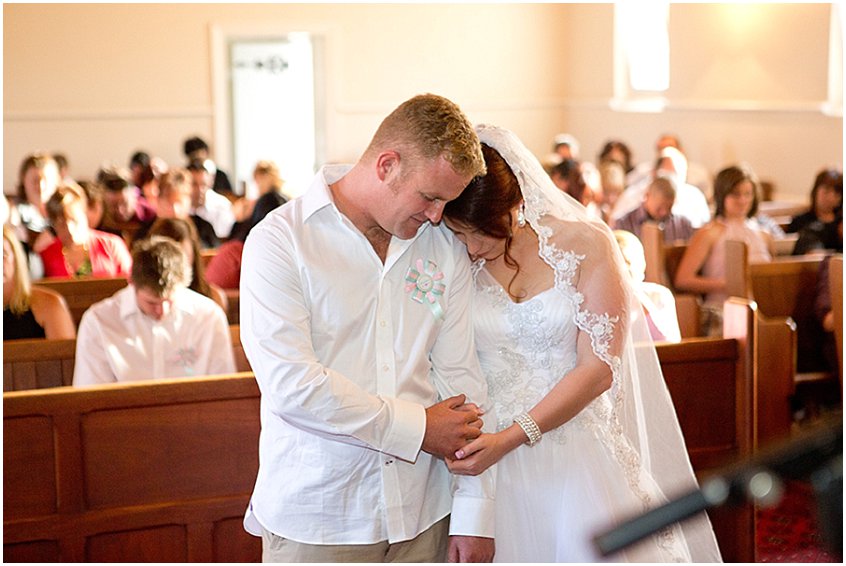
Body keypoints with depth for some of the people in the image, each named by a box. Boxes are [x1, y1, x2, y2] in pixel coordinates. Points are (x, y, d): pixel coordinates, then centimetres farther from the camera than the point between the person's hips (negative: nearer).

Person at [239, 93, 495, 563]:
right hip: (315, 518, -3)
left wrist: (474, 510, 0)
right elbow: (290, 384, -18)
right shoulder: (279, 239, -8)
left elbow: (461, 378, 4)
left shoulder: (445, 249, 6)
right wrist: (416, 427, -12)